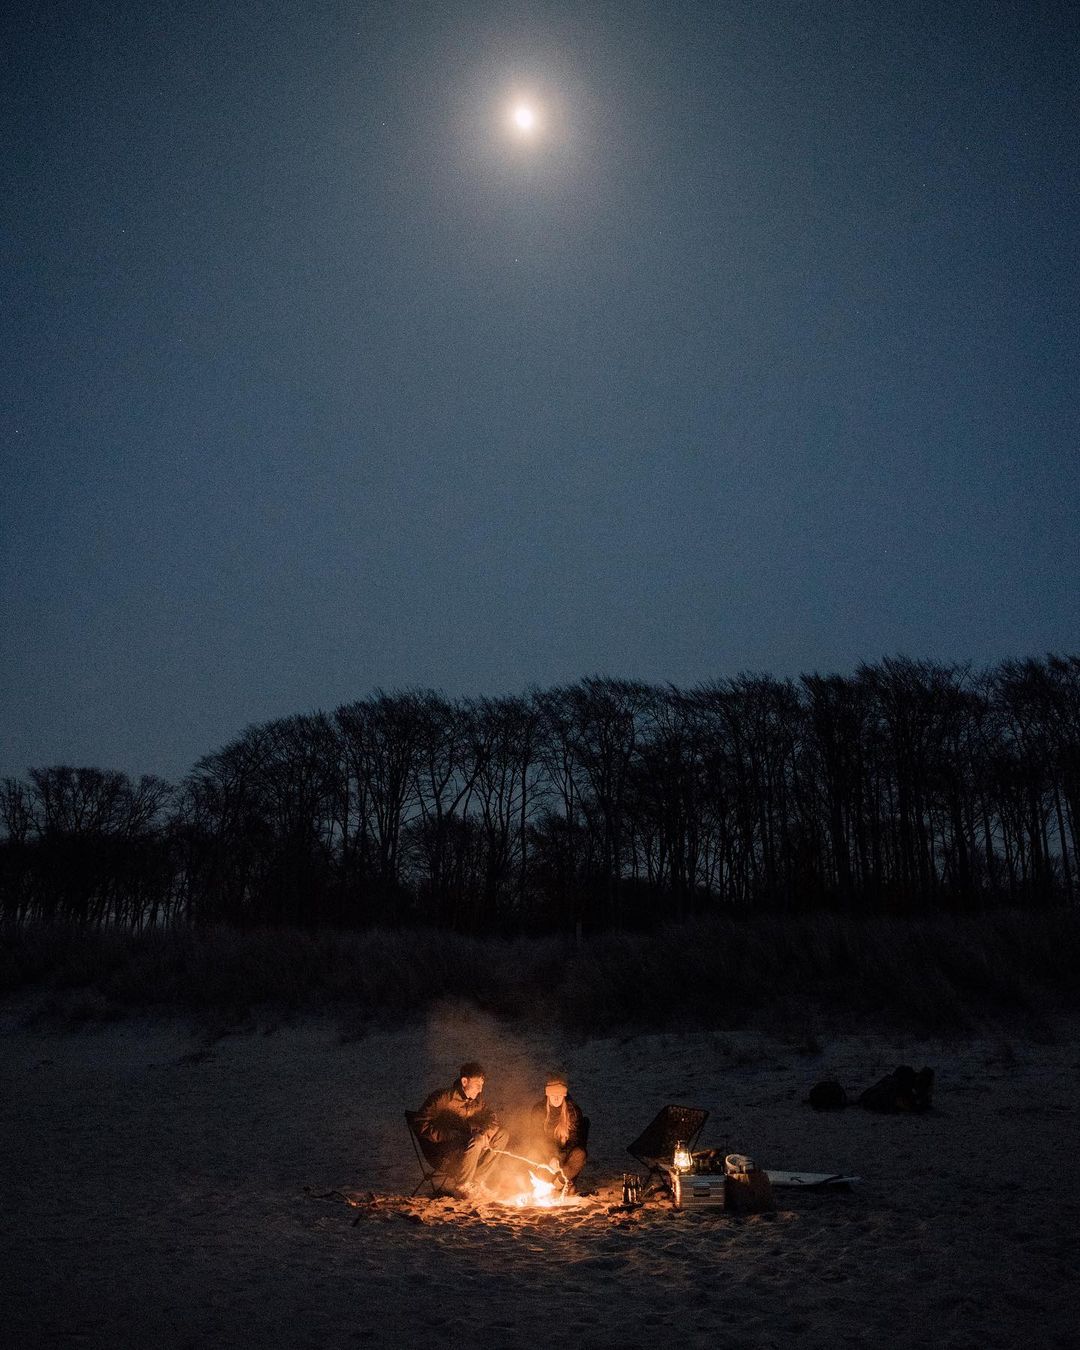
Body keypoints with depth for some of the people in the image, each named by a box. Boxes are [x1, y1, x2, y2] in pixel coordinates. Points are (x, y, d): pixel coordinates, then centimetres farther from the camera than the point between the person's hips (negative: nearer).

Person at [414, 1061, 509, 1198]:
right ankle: (460, 1187, -13)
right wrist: (451, 1136, -25)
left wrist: (484, 1133, -15)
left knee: (503, 1134, 2)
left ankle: (475, 1181, -3)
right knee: (476, 1141, -32)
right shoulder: (443, 1097, -14)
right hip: (442, 1158, -8)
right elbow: (421, 1125, -18)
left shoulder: (477, 1100, 7)